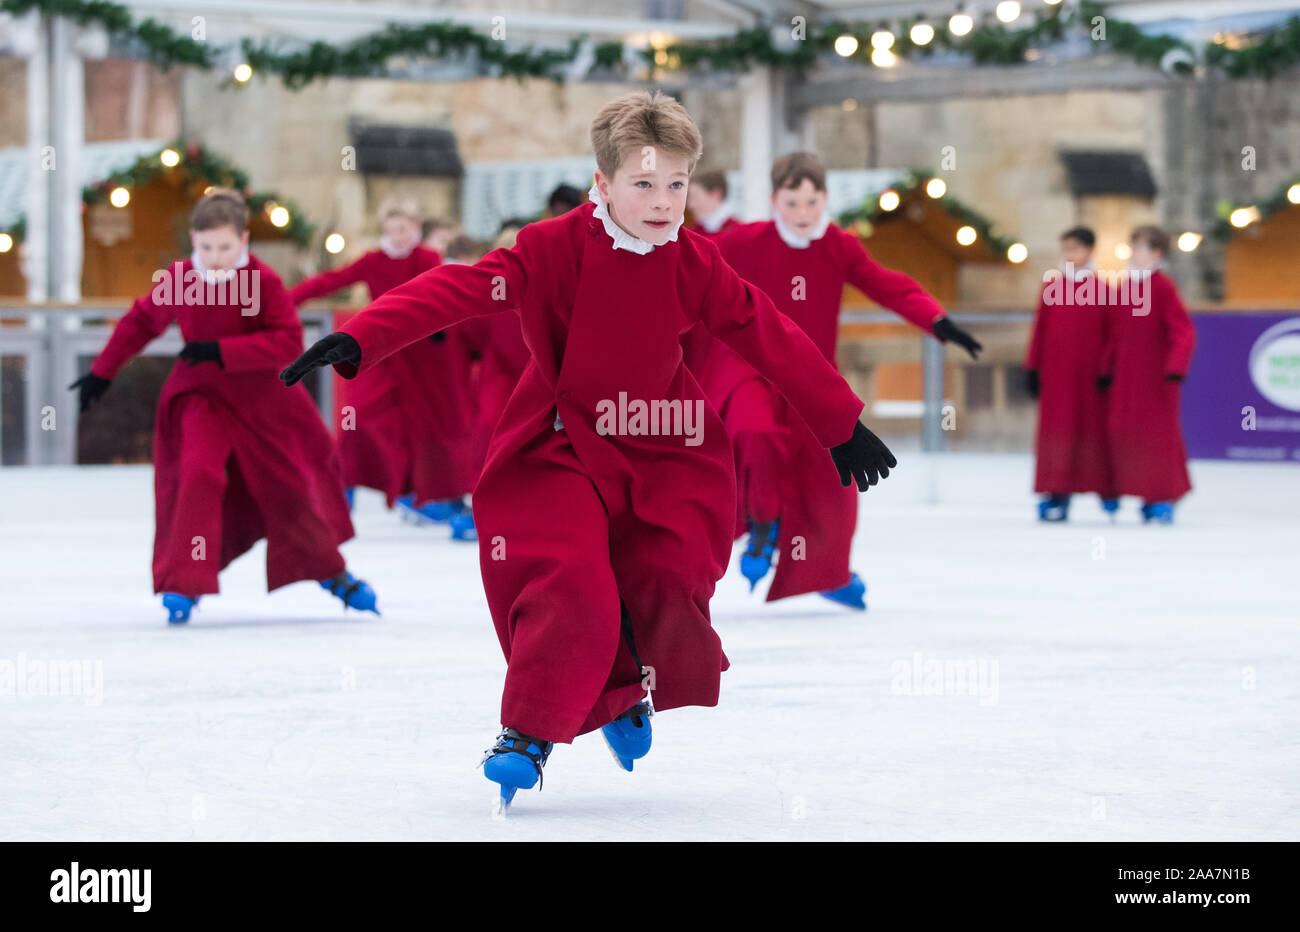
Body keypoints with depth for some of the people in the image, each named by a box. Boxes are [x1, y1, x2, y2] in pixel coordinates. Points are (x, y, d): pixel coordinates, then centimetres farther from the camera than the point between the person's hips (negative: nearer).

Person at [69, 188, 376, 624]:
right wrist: (102, 372, 14)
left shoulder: (264, 281, -17)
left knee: (291, 490, 10)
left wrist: (220, 351, -30)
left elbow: (289, 342, -23)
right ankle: (184, 585, -18)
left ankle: (332, 572, 35)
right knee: (199, 473, -24)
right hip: (202, 396, 1)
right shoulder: (178, 278, -7)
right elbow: (141, 322, 10)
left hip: (263, 400, -1)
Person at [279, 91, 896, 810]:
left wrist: (841, 424, 10)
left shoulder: (694, 265, -5)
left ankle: (625, 694, 26)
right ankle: (530, 730, -3)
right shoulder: (557, 247, -14)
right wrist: (358, 341, -36)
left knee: (668, 590, -8)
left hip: (664, 452, 3)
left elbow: (773, 339, 5)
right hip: (560, 448, -3)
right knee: (569, 585, -21)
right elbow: (460, 289, -23)